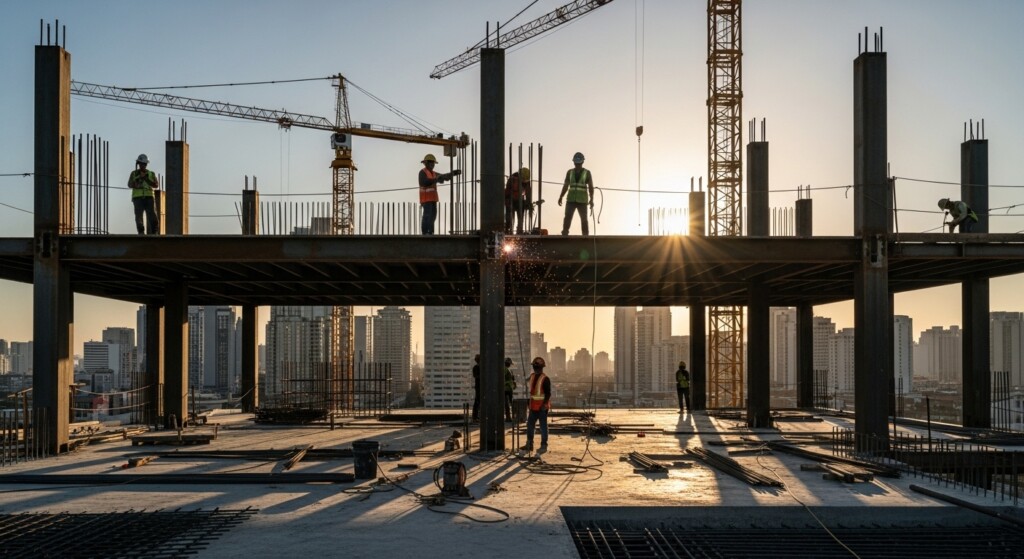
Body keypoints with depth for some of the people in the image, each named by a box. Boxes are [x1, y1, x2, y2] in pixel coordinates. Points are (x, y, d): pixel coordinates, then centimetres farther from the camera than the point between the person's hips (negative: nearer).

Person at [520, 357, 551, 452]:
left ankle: (544, 445, 10)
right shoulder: (532, 376, 10)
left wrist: (544, 405, -22)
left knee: (543, 426, 2)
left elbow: (548, 393, -15)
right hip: (533, 406, 7)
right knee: (530, 425, 9)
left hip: (542, 407, -7)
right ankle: (529, 444, 17)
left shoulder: (545, 379, -12)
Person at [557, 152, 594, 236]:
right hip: (571, 199, 2)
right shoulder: (569, 172, 8)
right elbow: (565, 186, 7)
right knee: (567, 217, -13)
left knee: (584, 220, -2)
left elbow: (591, 187, -6)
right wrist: (560, 197, -3)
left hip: (582, 200, -2)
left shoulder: (587, 173, 1)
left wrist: (591, 199, -18)